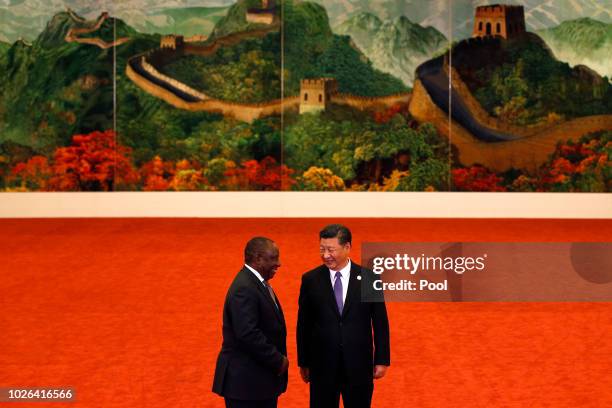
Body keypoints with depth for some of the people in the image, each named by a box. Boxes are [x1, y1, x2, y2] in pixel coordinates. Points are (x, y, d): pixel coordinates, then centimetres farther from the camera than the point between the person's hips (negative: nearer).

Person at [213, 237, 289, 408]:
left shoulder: (259, 283, 13)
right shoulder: (244, 289, -20)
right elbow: (248, 334, -26)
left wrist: (278, 358, 6)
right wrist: (278, 361, -18)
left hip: (264, 378, 10)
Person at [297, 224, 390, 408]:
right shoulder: (310, 279, 0)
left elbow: (380, 322, 3)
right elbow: (304, 324, 4)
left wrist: (382, 360, 1)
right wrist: (303, 362, 4)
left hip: (359, 365, 0)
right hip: (322, 365, 0)